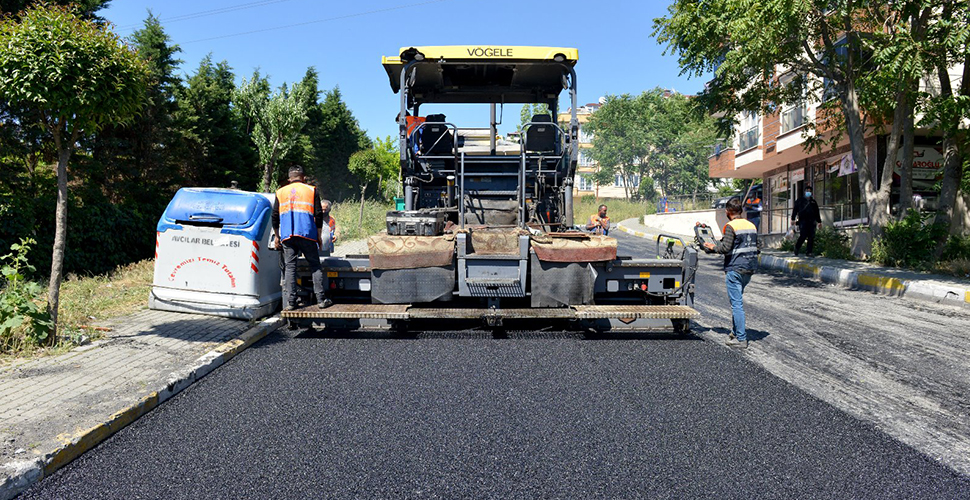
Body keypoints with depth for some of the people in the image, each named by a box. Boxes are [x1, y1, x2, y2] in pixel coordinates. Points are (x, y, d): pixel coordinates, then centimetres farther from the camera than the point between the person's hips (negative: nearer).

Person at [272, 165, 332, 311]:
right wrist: (319, 236, 10)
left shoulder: (281, 192, 14)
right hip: (307, 234, -2)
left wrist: (276, 236, 23)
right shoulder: (312, 190, 7)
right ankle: (321, 300, 1)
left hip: (287, 236, 2)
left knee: (289, 267, 4)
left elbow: (275, 216, 14)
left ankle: (290, 302, 0)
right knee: (315, 266, 4)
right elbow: (319, 215, 3)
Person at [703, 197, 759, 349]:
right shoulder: (751, 226, 11)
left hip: (735, 269, -8)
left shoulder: (731, 226, -12)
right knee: (737, 300, 20)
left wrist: (713, 247, 0)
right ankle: (735, 332, 26)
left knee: (737, 303, -4)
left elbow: (726, 248, -17)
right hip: (750, 268, 8)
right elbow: (757, 247, 14)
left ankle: (741, 339, -3)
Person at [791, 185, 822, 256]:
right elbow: (795, 210, 7)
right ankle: (797, 247, 11)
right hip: (803, 221, -3)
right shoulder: (800, 200, 12)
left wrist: (819, 222, 19)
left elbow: (817, 213, 24)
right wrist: (793, 219, -3)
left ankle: (810, 252, -4)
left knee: (811, 237, -5)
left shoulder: (814, 202, 21)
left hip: (811, 221, 3)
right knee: (803, 235, -13)